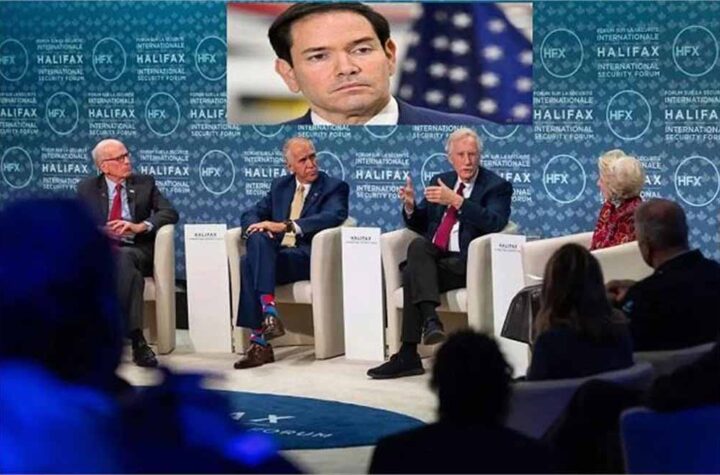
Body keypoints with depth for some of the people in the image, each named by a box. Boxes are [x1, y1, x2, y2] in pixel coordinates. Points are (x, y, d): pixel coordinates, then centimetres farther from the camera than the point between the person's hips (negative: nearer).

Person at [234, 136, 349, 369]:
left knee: (250, 261, -32)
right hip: (274, 253, 5)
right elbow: (251, 214, 20)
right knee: (254, 246, -32)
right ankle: (268, 312, -37)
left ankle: (259, 340, -37)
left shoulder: (334, 187, 6)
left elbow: (333, 217, -14)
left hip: (307, 257, -5)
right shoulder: (279, 186, 23)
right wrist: (259, 226, -7)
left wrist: (285, 226, -23)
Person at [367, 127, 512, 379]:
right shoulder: (440, 181, 20)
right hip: (432, 259, 5)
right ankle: (430, 319, -39)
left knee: (413, 275, -28)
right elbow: (419, 225, 23)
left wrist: (456, 201, -24)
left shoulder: (496, 186, 3)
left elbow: (494, 222, -16)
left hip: (466, 264, -5)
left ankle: (408, 356, -30)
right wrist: (410, 206, -1)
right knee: (417, 245, -30)